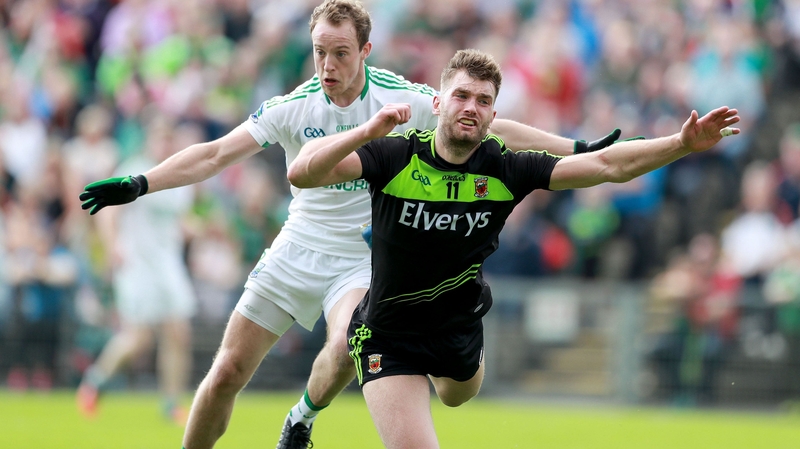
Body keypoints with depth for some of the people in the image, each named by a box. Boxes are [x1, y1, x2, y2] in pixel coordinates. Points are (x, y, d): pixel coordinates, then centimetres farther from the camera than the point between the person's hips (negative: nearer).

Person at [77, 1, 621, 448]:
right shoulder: (292, 108, -7)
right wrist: (138, 184, -14)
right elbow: (215, 155, -5)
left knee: (346, 346, -32)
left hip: (363, 257, -2)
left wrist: (576, 150, -8)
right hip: (296, 249, 2)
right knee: (227, 372, -4)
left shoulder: (404, 100, -10)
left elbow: (489, 128, -4)